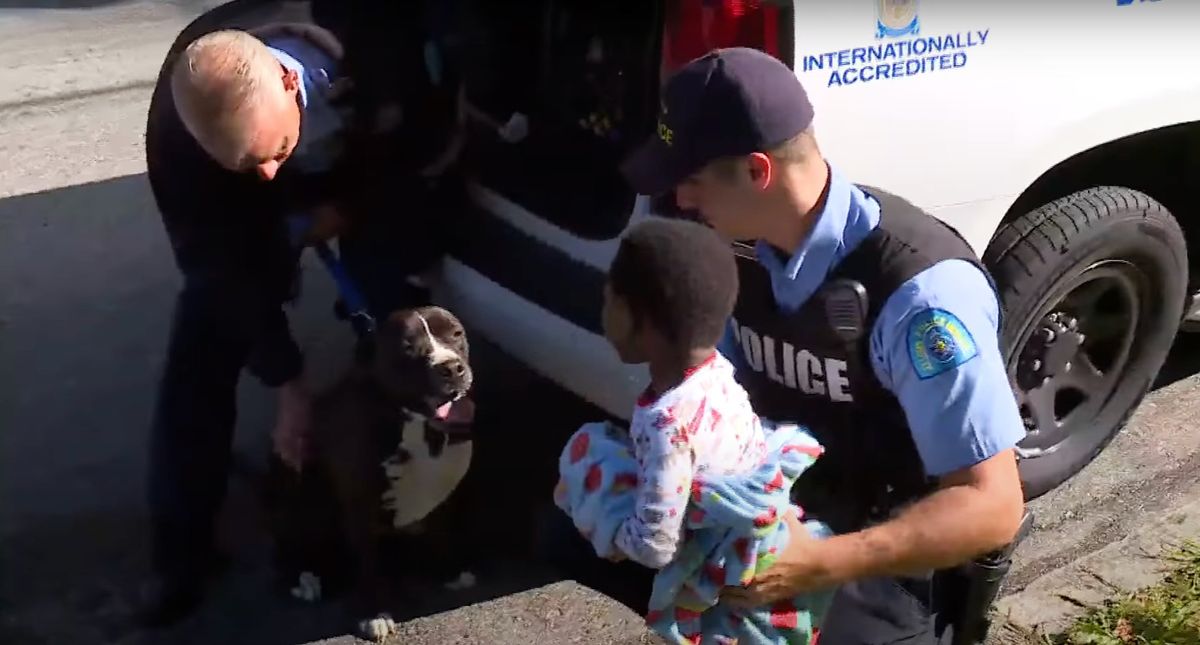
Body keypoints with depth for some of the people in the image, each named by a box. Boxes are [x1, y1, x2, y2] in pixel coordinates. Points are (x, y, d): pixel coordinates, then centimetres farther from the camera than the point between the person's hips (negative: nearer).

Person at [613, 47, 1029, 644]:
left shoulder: (922, 289, -28)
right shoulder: (745, 250, -9)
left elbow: (992, 507, -26)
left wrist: (817, 565, -34)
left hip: (896, 549, -6)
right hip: (781, 503, 6)